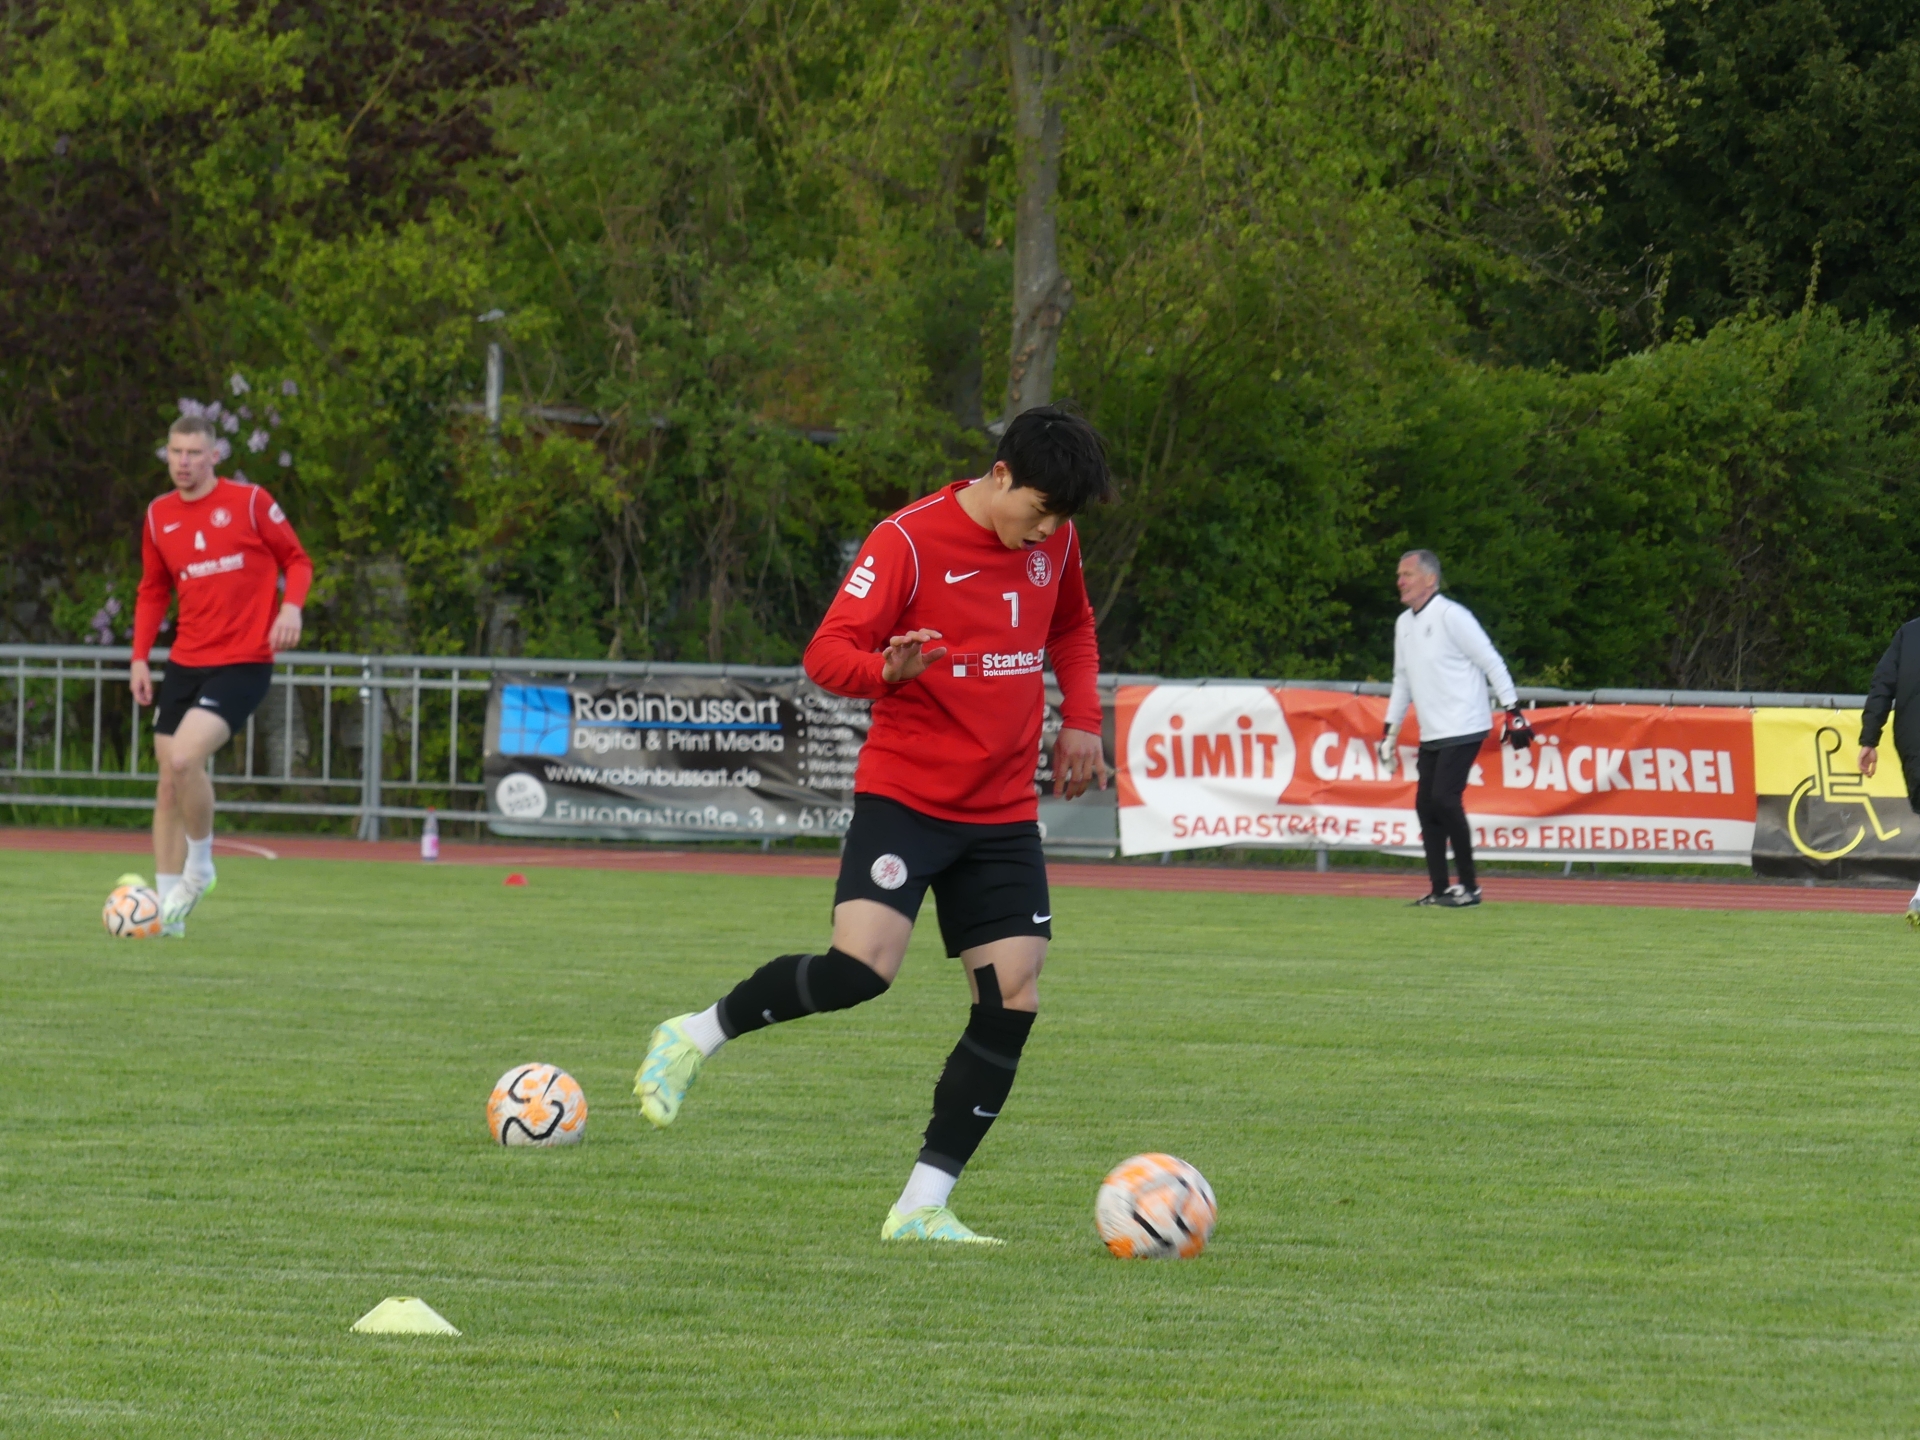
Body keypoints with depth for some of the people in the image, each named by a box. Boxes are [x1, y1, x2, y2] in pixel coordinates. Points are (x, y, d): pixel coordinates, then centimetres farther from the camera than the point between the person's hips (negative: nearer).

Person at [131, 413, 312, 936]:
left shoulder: (250, 502, -5)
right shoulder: (159, 516, 9)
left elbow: (297, 560, 3)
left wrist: (291, 606, -17)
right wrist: (140, 657, 11)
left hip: (243, 663, -6)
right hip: (185, 662, 6)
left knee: (184, 759, -23)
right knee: (168, 781, 4)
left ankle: (199, 867, 0)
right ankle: (167, 908, 12)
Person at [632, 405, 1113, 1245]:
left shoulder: (1054, 541, 7)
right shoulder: (910, 541, -13)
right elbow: (827, 654, -17)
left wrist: (1081, 720, 13)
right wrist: (889, 671, -38)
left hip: (1003, 813, 6)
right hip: (906, 793, -6)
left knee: (1012, 1002, -5)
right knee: (861, 968, -24)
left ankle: (923, 1205, 1)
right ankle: (696, 1037, 2)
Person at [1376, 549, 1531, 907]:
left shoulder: (1451, 616, -11)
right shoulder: (1404, 624, 14)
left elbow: (1492, 663, -11)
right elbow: (1403, 679, 23)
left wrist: (1514, 713, -15)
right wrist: (1389, 733, 20)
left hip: (1463, 730, -8)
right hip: (1431, 735, 8)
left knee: (1444, 800, -16)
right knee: (1425, 804, 4)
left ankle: (1469, 886, -9)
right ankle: (1439, 888, 8)